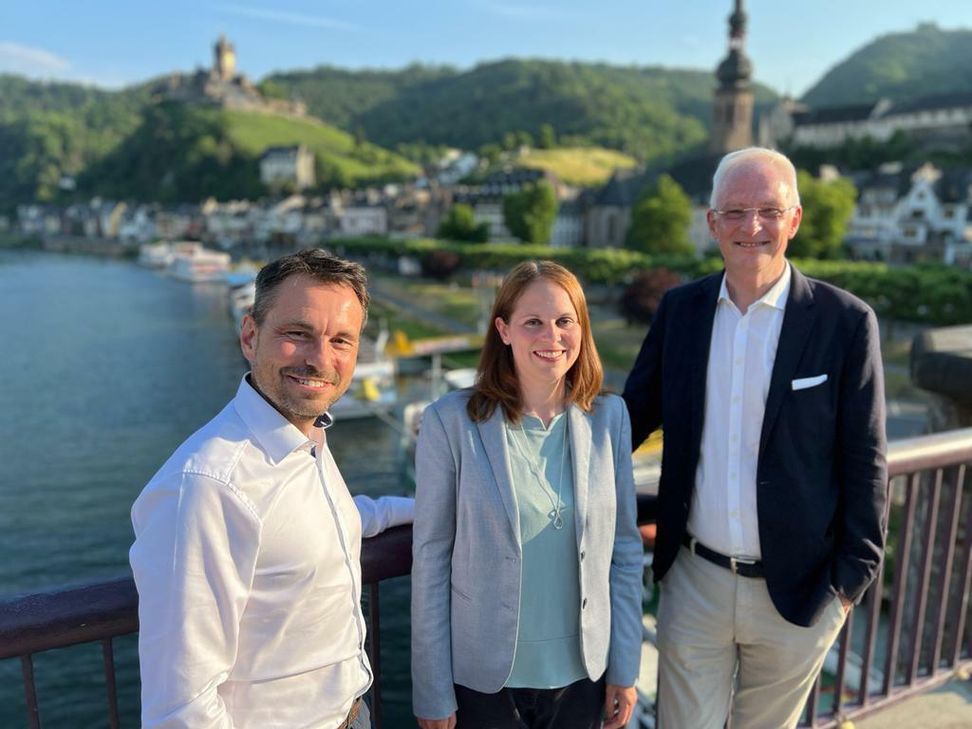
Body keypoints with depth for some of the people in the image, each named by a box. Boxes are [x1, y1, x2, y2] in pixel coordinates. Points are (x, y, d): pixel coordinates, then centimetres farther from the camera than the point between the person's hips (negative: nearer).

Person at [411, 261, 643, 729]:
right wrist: (432, 691, -6)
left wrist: (624, 669, 3)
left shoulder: (609, 417, -5)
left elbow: (625, 547, 1)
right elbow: (430, 559, -10)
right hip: (483, 677, -2)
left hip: (582, 672, 3)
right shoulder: (451, 421, -14)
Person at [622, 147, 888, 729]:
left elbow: (864, 462, -6)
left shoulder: (845, 321, -10)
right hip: (694, 580, 2)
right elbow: (637, 413, 6)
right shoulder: (680, 308, -2)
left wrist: (852, 578, -5)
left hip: (796, 592, -1)